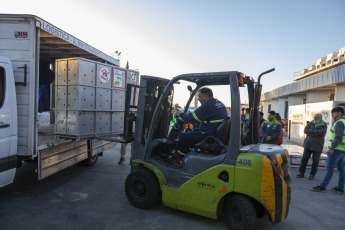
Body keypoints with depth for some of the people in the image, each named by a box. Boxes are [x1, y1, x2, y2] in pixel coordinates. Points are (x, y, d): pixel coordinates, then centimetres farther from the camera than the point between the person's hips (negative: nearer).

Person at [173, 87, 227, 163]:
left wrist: (180, 114, 4)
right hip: (219, 134, 11)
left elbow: (191, 118, -13)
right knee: (193, 133, 26)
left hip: (211, 136, -11)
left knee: (183, 137, -5)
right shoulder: (220, 103, 14)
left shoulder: (207, 106, -17)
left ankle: (180, 160, 12)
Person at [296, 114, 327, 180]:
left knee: (315, 161, 3)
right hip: (308, 145, 2)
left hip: (317, 146, -2)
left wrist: (311, 131, -14)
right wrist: (315, 134, -19)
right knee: (304, 159, 4)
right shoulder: (310, 123, 6)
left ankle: (312, 174, 17)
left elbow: (321, 133, -20)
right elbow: (305, 130, -9)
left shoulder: (324, 125, -1)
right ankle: (301, 173, 14)